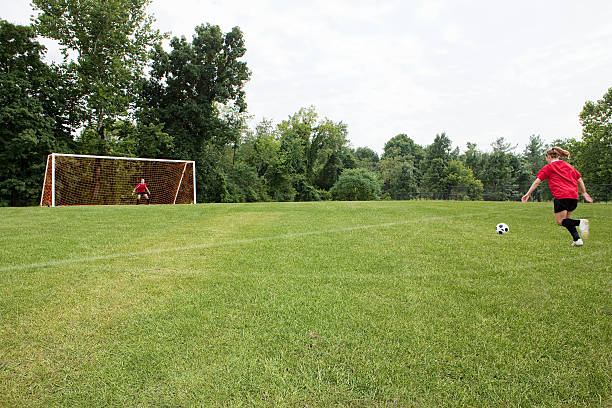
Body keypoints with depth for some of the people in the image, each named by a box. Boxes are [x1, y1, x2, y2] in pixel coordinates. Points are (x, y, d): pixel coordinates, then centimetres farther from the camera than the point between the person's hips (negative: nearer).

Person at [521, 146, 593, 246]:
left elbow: (537, 182, 1)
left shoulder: (548, 167, 6)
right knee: (566, 219, 19)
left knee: (560, 222, 1)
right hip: (574, 196, 6)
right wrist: (584, 192, 29)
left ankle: (580, 222, -26)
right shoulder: (568, 165, 22)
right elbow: (579, 179, 22)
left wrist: (528, 194, 5)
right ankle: (577, 239, 3)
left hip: (561, 196, -6)